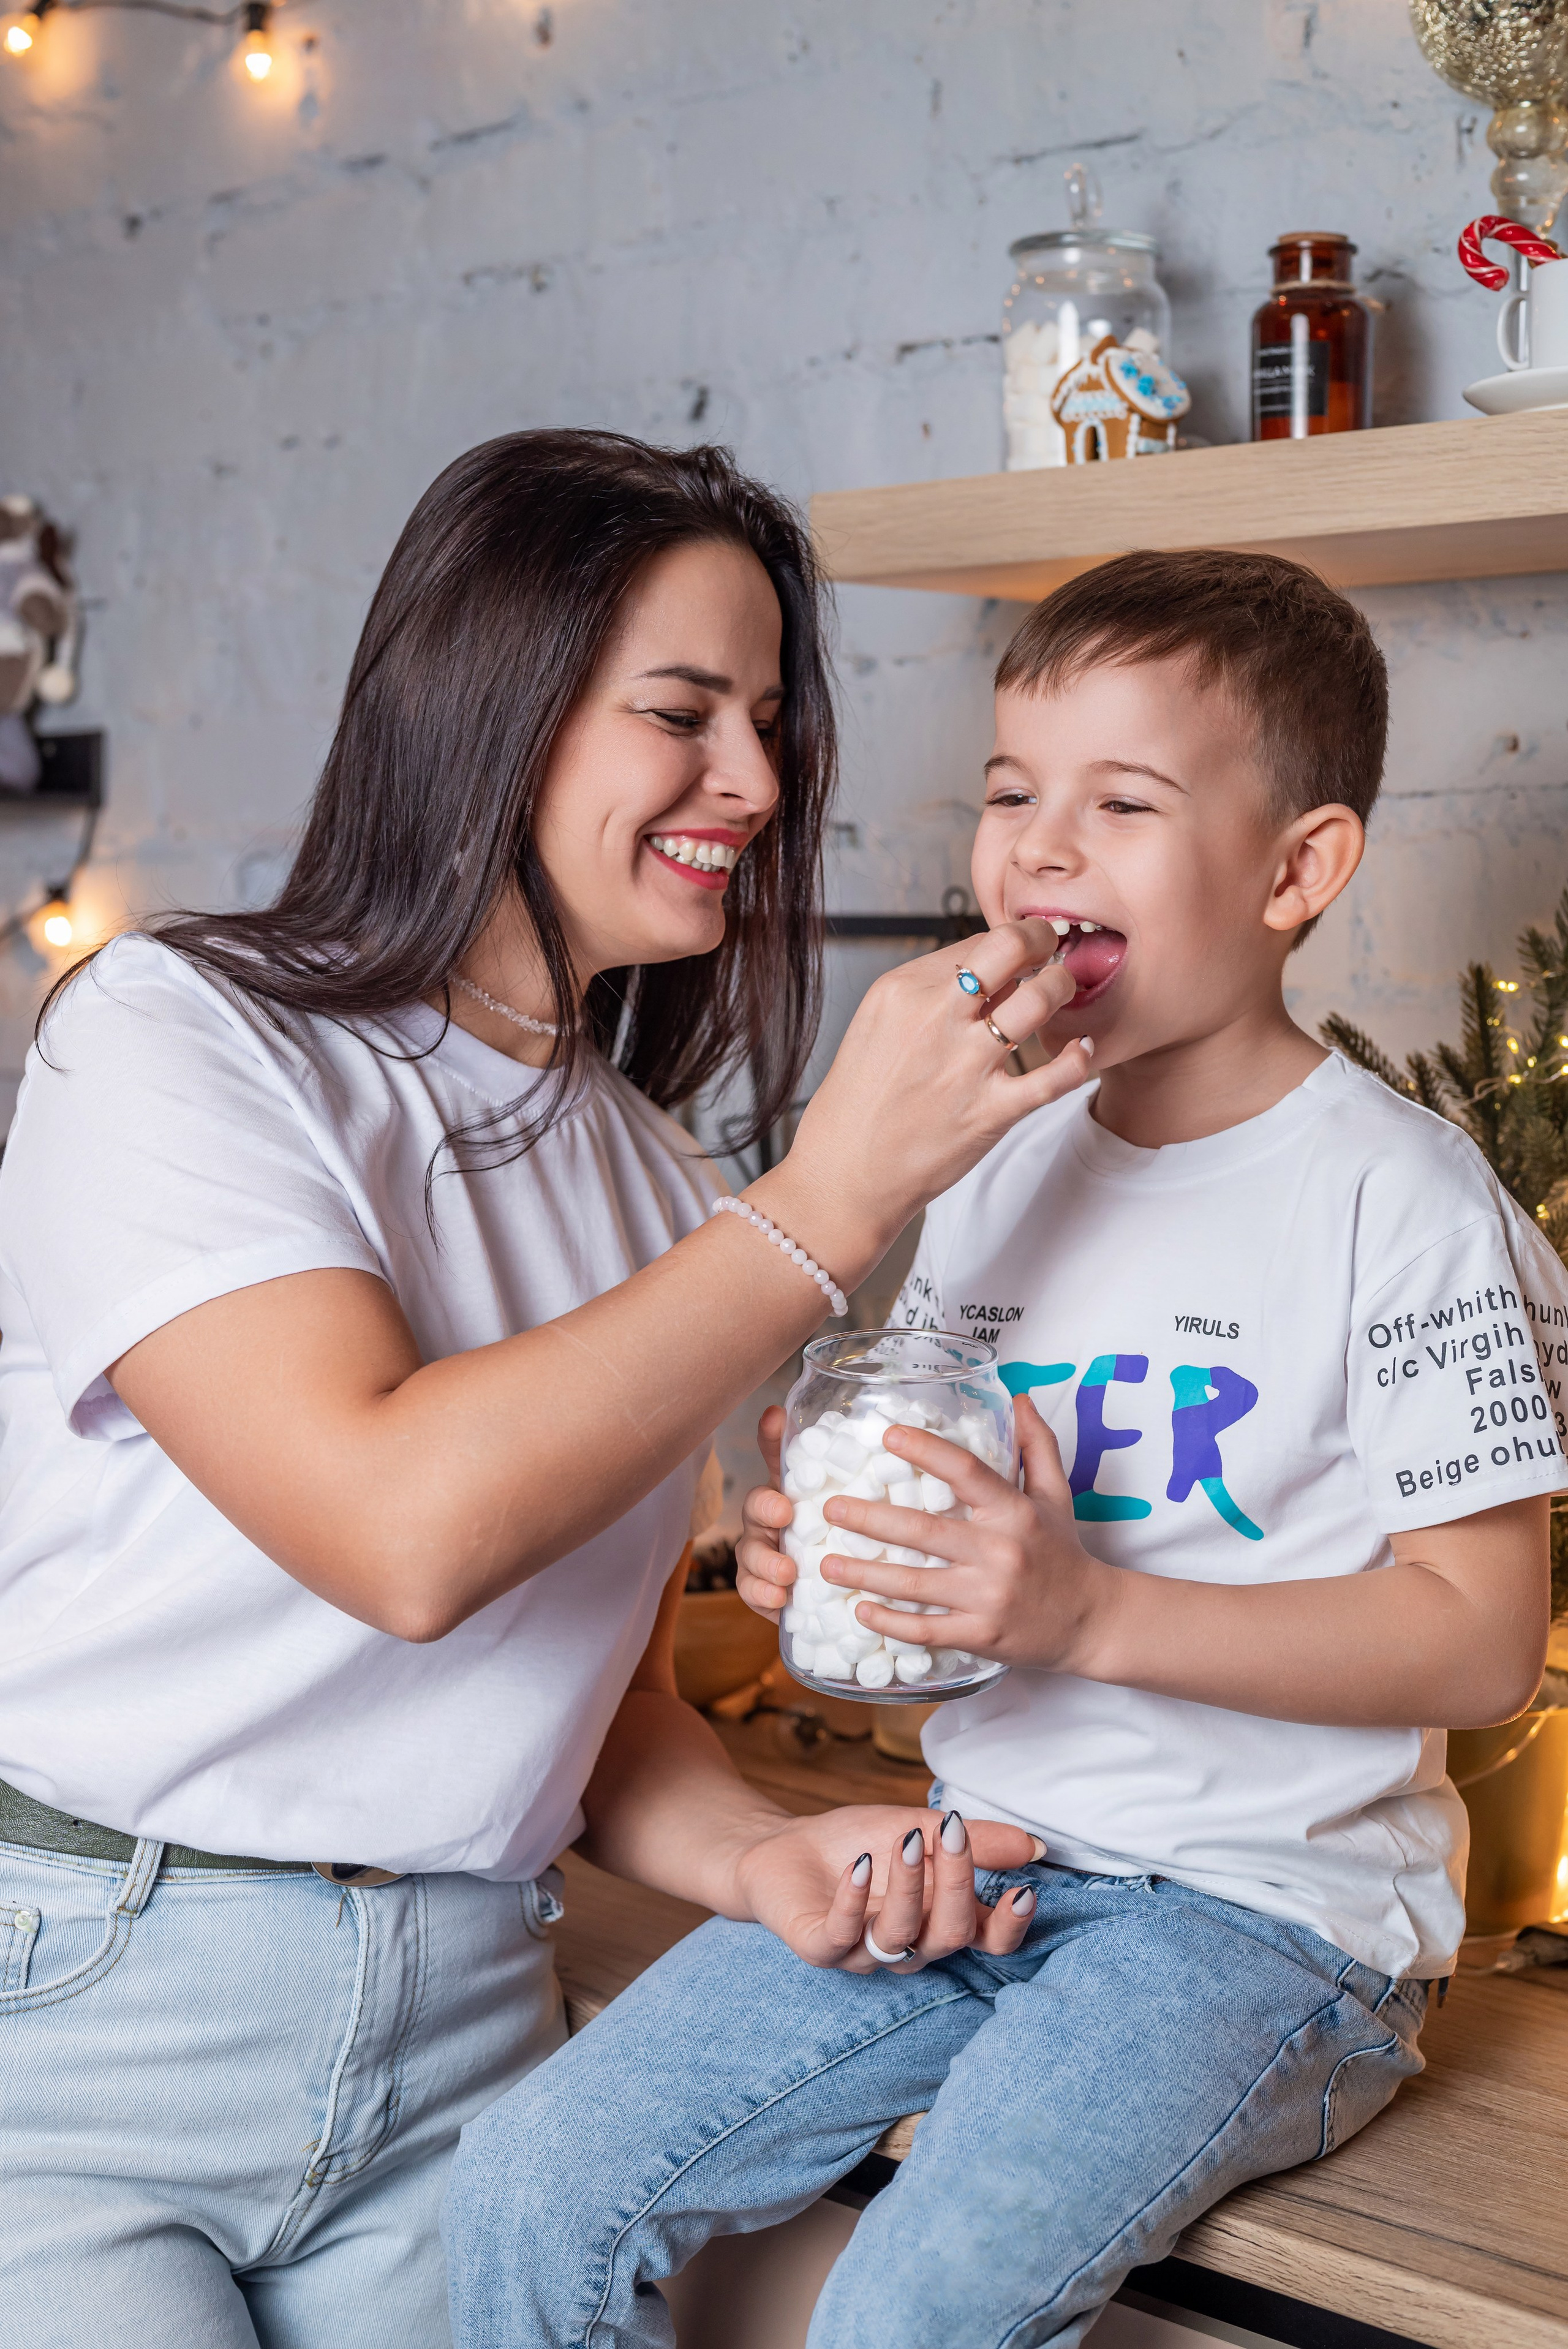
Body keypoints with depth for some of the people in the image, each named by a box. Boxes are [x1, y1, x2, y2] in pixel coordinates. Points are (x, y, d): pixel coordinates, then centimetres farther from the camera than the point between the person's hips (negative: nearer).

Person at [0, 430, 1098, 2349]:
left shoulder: (651, 1181, 9)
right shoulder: (168, 1031, -11)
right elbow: (409, 1528, -25)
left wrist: (762, 1856, -7)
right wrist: (835, 1199, -21)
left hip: (453, 2034, 6)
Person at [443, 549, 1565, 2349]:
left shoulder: (1398, 1200, -11)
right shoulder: (997, 1173, 10)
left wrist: (1087, 1608, -23)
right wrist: (823, 1553, -4)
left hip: (1265, 1910, -6)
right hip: (967, 1861, 6)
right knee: (530, 2185, -4)